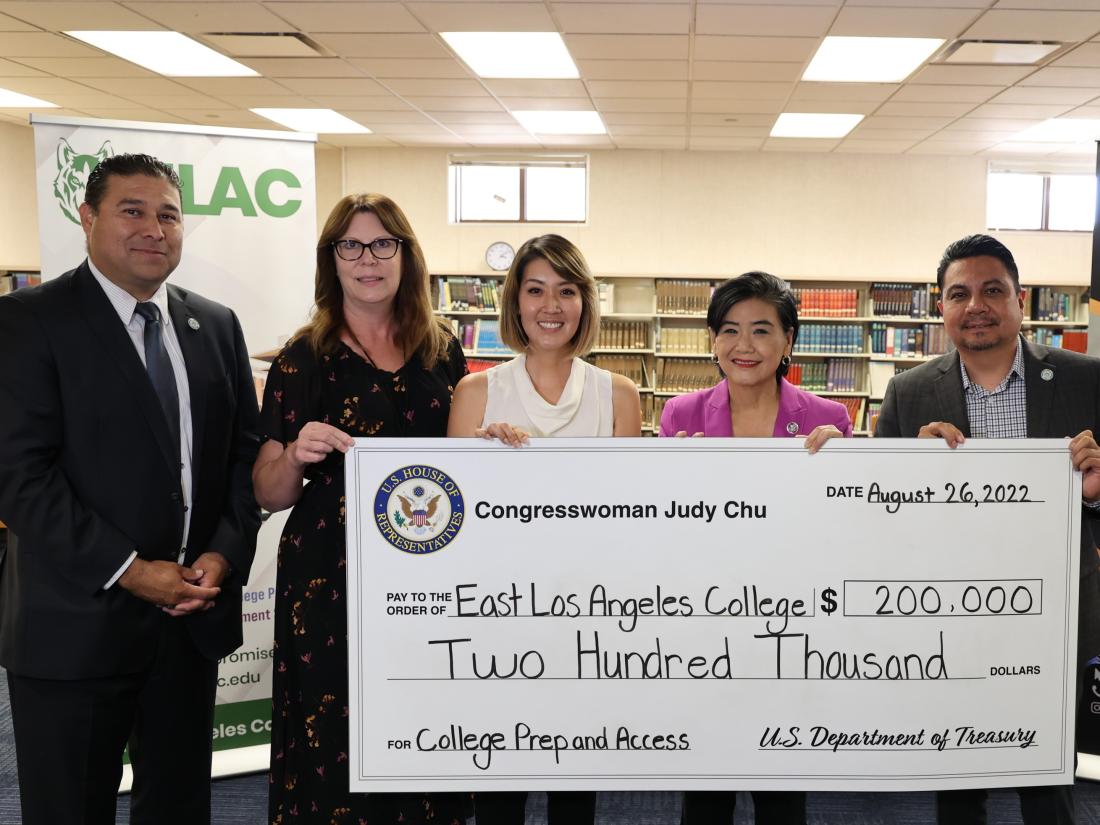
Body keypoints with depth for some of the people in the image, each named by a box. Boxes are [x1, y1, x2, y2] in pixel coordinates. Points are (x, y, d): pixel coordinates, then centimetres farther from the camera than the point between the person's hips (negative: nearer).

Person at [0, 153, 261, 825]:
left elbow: (246, 450, 11)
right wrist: (129, 570, -16)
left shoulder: (216, 326, 9)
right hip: (77, 620, -4)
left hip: (196, 613, 5)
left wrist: (226, 552, -5)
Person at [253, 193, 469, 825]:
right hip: (331, 582, -2)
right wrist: (296, 455, -19)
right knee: (337, 754, 1)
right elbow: (269, 495, 0)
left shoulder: (442, 351, 7)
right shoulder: (304, 360, -1)